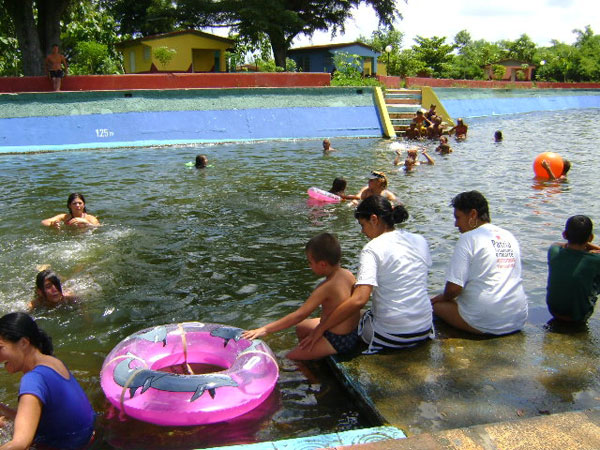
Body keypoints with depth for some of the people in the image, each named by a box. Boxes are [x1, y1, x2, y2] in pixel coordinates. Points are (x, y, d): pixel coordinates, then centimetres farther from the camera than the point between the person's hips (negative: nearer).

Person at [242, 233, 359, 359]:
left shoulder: (326, 287, -27)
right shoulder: (348, 274, -5)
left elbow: (299, 315, -27)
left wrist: (265, 329, -24)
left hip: (337, 342, -9)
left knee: (289, 358, -6)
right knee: (300, 327, 26)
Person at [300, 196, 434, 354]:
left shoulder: (372, 249, -15)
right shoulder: (420, 241, 3)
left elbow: (359, 300, -25)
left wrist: (320, 328, -19)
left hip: (390, 337, -6)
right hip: (425, 331, 6)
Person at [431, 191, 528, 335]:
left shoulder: (468, 238, -10)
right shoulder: (509, 237, 12)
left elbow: (454, 287, -16)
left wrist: (444, 297, 8)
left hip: (484, 324, -7)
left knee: (436, 304, 9)